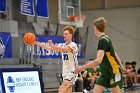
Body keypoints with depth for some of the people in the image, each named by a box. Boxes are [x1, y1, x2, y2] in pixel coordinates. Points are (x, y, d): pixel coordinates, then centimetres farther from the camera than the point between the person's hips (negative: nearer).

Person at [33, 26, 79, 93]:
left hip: (71, 72, -8)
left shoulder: (73, 45, -10)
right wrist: (37, 43, -7)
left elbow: (64, 49, -30)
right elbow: (49, 48, 5)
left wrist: (53, 46, -46)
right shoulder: (63, 45, 11)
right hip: (65, 72, 8)